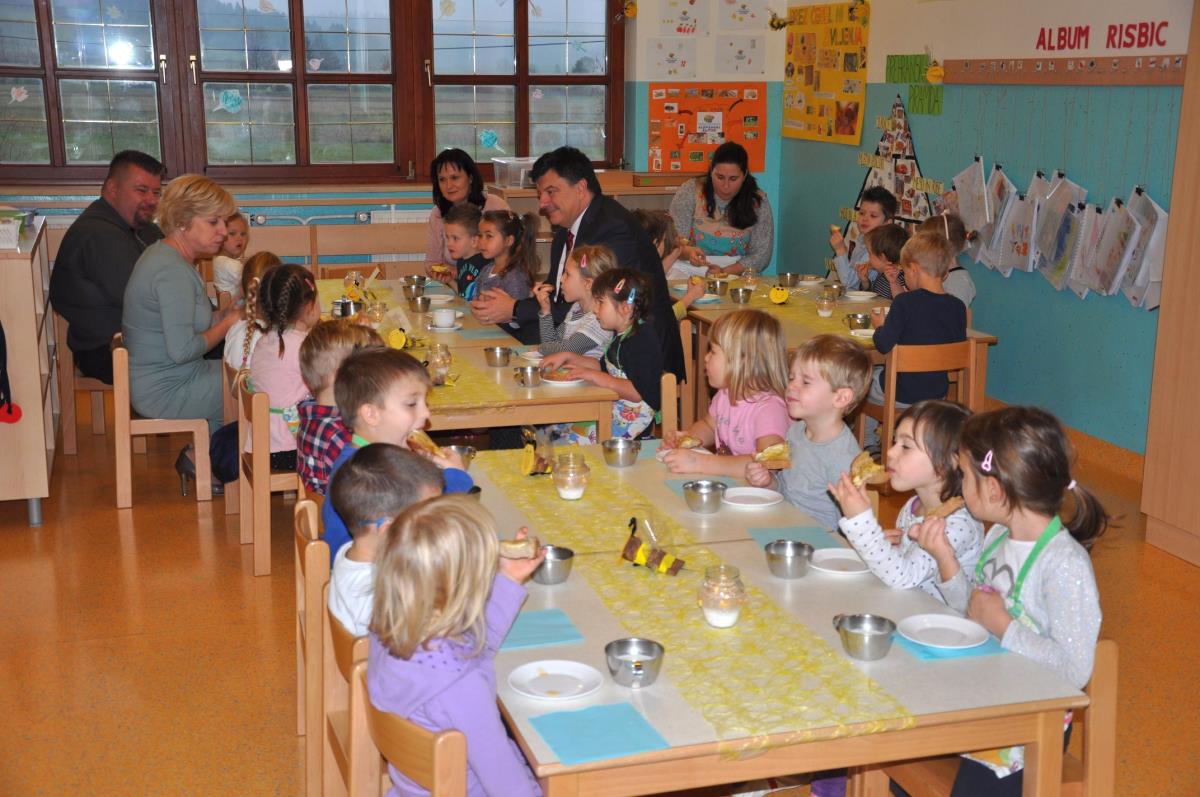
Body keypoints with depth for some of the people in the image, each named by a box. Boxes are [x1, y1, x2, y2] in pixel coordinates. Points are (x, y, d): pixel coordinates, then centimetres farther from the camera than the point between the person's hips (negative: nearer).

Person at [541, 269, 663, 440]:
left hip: (632, 421, -10)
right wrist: (568, 357, 15)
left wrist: (594, 376, -21)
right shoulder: (621, 335, 14)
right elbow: (604, 368, 28)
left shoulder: (643, 339, -18)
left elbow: (638, 392, -25)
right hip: (613, 409, 10)